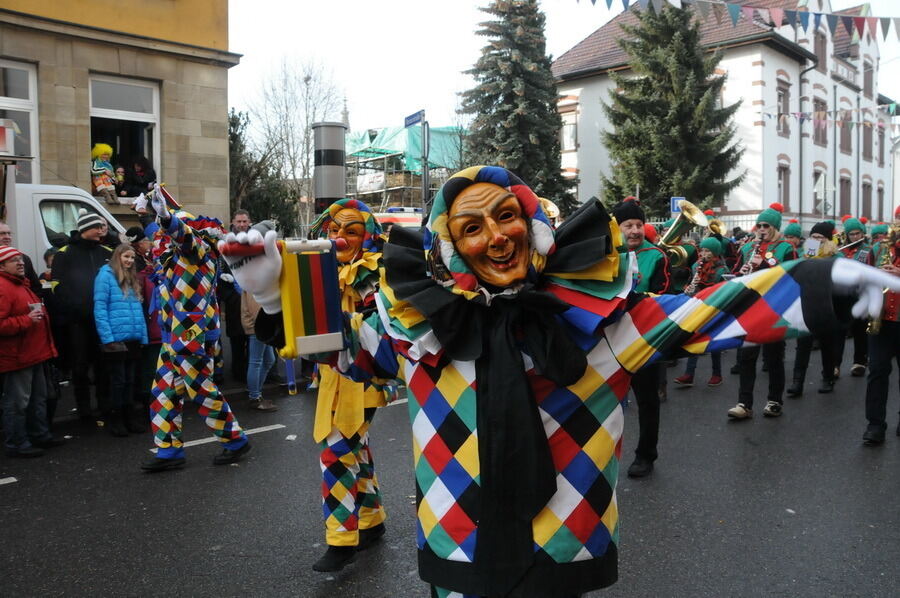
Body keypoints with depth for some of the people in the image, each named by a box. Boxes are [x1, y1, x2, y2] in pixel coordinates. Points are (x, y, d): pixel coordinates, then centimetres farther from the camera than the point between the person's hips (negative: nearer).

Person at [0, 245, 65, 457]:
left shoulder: (22, 285, 17)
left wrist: (39, 313, 17)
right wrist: (27, 320, -22)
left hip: (34, 354, 11)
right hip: (17, 357, -11)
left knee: (38, 398, 19)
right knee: (17, 402, -3)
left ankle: (40, 435, 31)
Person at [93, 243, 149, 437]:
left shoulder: (134, 280, 17)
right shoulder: (106, 275, -5)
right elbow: (99, 308, -11)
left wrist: (144, 337, 9)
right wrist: (107, 338, -17)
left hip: (134, 340, 6)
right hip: (116, 339, -6)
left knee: (129, 379, 13)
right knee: (118, 380, 2)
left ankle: (128, 417, 22)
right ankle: (115, 419, 14)